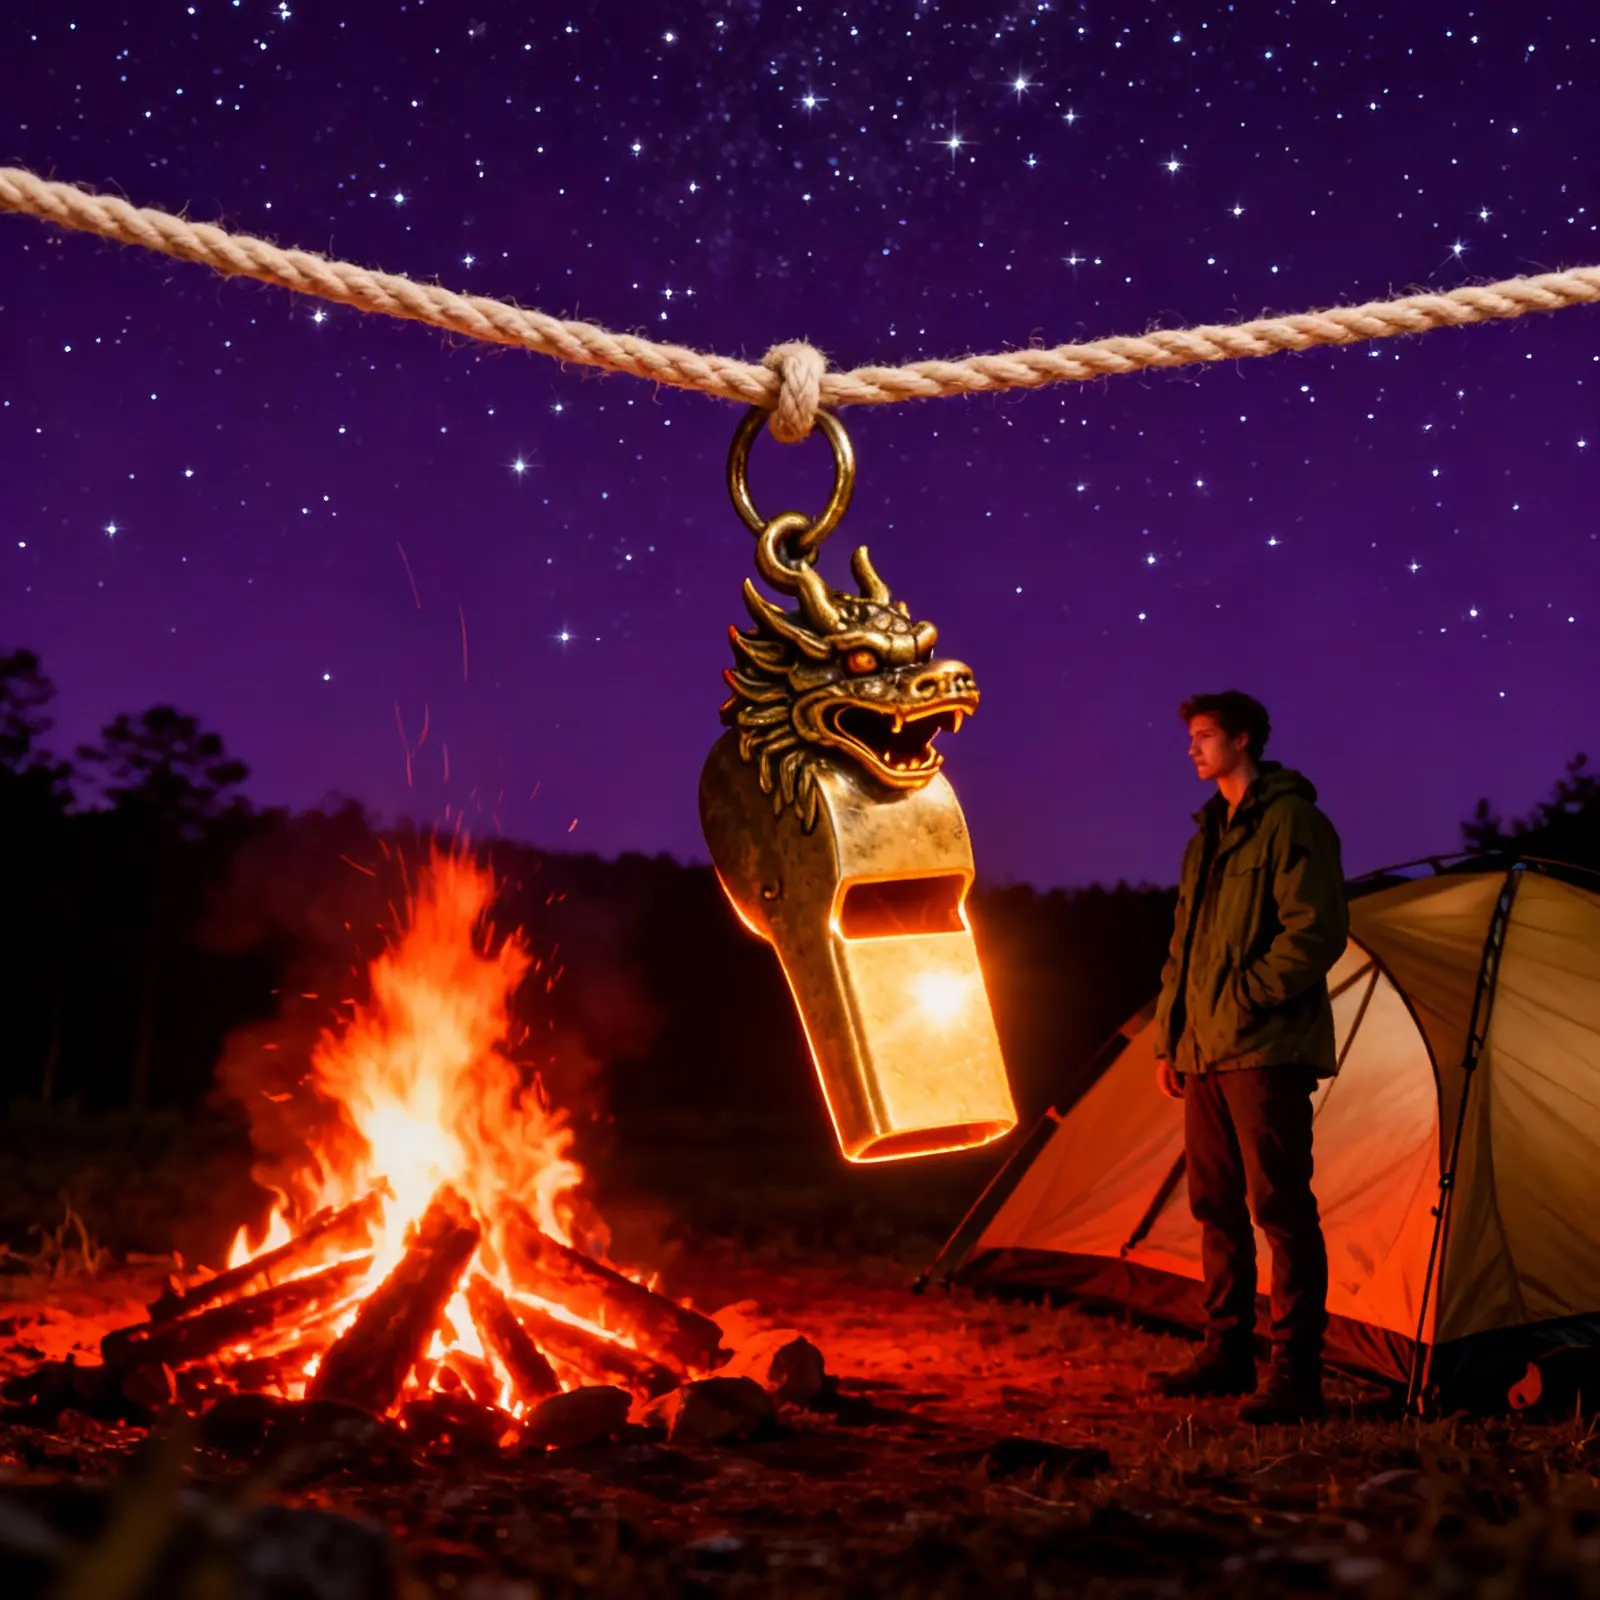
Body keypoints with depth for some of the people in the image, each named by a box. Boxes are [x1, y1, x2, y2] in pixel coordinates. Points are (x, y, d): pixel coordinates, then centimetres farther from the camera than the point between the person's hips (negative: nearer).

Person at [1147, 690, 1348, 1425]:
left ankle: (1296, 1374, -4)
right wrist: (1169, 1038, 16)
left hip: (1267, 1050, -9)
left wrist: (1244, 996, -17)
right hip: (1208, 1052, 9)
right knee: (1216, 1204, 12)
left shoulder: (1292, 821, -7)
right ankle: (1228, 1352, 22)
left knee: (1280, 1205, -8)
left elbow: (1315, 933, -16)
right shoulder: (1209, 833, 19)